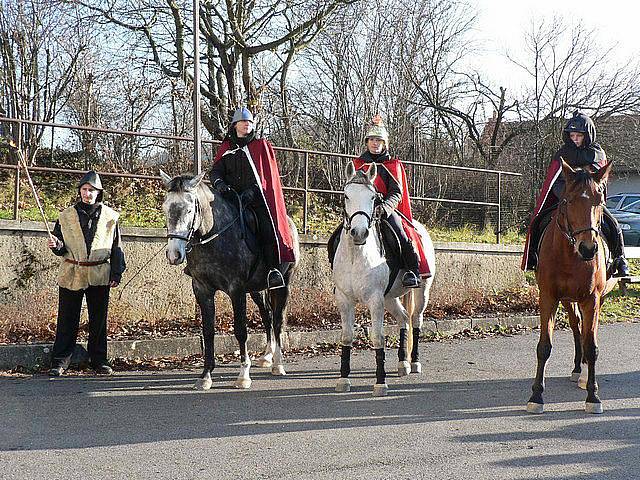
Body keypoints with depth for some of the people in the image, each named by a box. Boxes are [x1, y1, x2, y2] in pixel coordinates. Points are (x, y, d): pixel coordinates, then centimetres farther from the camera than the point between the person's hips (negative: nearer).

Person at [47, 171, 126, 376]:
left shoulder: (109, 217, 4)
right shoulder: (66, 216, 5)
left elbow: (116, 247, 7)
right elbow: (61, 249, 7)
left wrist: (116, 273, 2)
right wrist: (56, 245, -15)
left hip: (99, 275, 0)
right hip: (71, 274, 0)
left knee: (99, 320, 7)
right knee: (67, 320, 2)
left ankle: (99, 361, 17)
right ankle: (59, 362, 9)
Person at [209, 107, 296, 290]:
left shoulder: (261, 146, 13)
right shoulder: (226, 148, 20)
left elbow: (268, 175, 3)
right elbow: (215, 171, 11)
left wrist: (252, 191, -14)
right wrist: (219, 183, -13)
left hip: (256, 197, -2)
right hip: (231, 195, 3)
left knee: (268, 227, -27)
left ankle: (273, 269, -26)